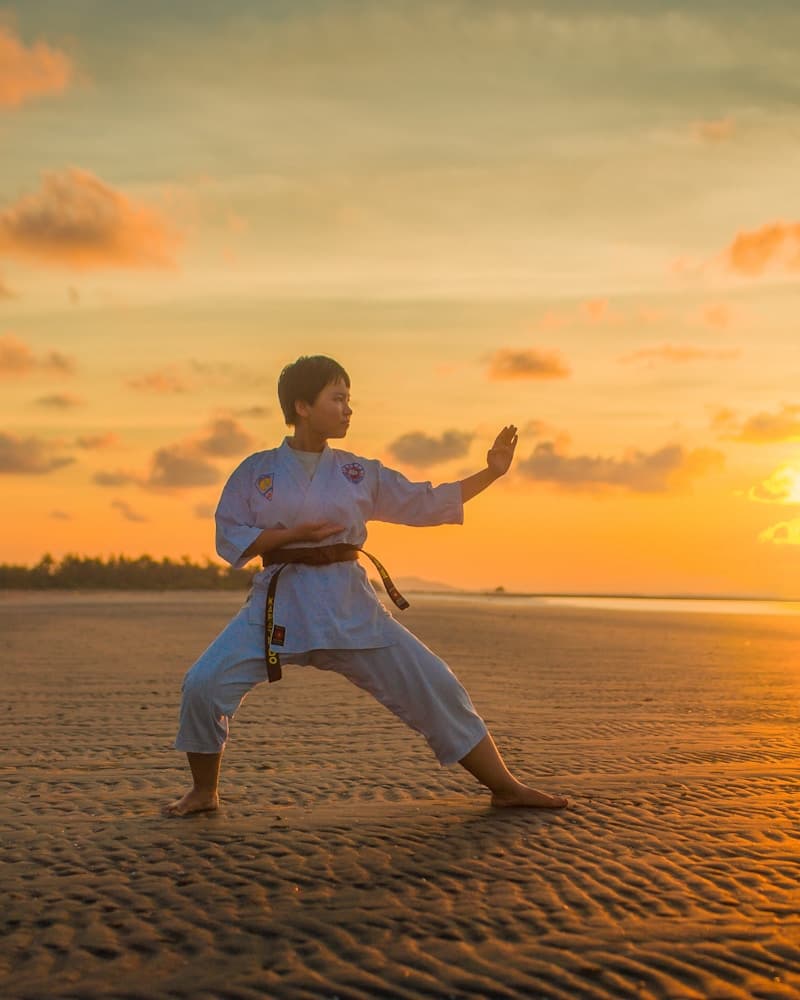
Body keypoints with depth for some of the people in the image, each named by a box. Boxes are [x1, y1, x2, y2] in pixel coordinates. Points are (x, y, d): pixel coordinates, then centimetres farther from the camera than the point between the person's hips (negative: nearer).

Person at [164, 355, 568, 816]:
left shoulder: (360, 473, 7)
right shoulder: (256, 471, 2)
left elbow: (427, 502, 10)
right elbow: (229, 539, -1)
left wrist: (491, 473, 3)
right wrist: (294, 534, -15)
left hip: (349, 604, 2)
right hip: (281, 603, -1)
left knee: (432, 684, -4)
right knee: (204, 684, -16)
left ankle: (505, 786, 10)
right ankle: (204, 792, 11)